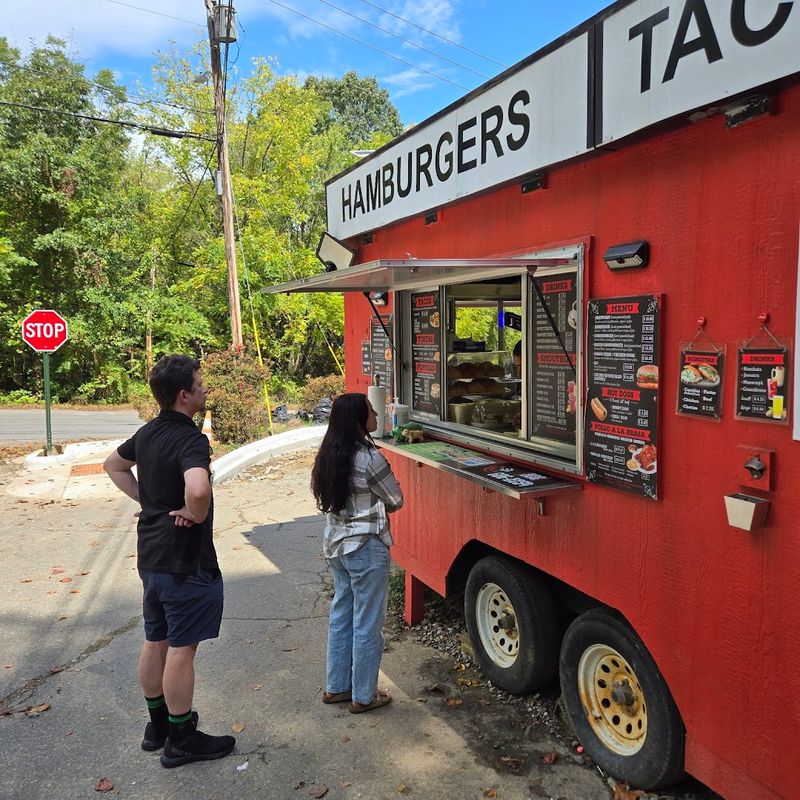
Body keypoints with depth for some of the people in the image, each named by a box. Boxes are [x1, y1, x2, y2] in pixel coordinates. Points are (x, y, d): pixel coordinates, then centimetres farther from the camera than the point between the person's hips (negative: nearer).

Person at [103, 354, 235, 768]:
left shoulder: (148, 432, 6)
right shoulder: (190, 438, -23)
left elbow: (113, 465, 23)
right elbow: (198, 489, -42)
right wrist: (196, 515, -21)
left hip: (151, 556, 9)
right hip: (185, 561, -9)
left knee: (155, 642, 19)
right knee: (181, 648, 4)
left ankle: (158, 725, 36)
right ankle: (181, 740, 18)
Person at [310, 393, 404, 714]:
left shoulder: (329, 454, 2)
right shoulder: (369, 457, -20)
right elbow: (396, 500, -10)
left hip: (336, 543, 8)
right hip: (366, 547, -8)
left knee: (341, 615, 19)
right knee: (368, 623, 7)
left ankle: (336, 686, 32)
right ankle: (363, 696, 20)